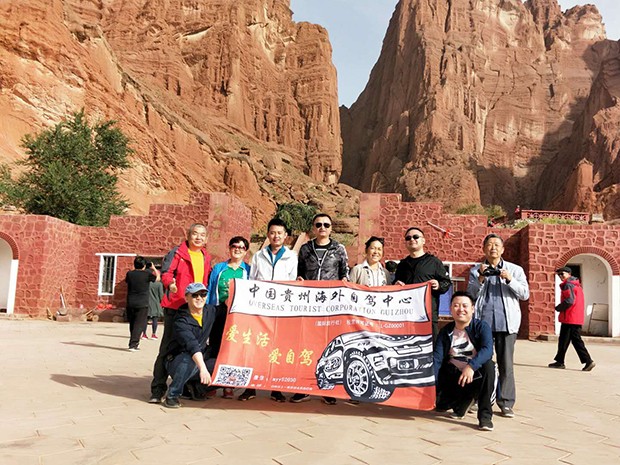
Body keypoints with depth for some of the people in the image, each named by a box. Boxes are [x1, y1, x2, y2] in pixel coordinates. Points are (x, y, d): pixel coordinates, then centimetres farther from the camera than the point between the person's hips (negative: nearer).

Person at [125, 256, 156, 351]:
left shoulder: (129, 274, 1)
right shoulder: (147, 274, -8)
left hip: (130, 303, 4)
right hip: (142, 304, -4)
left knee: (132, 324, 16)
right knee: (139, 324, -3)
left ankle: (134, 343, 26)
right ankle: (133, 345, -11)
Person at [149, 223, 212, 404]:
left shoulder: (206, 258, 15)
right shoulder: (177, 253, -1)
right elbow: (166, 272, -11)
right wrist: (170, 283, -31)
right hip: (176, 307, -5)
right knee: (168, 348, -4)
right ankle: (157, 390, 2)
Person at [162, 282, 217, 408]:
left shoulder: (211, 311, 0)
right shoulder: (181, 321, -20)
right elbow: (192, 345, -37)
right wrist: (202, 368, -49)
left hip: (200, 360, 7)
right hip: (176, 362, -6)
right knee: (189, 359, -39)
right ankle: (172, 395, -20)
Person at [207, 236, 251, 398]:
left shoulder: (248, 270, 11)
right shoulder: (219, 268, 13)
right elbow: (210, 291, 11)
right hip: (219, 312, 1)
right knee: (215, 347, 0)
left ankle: (228, 386, 8)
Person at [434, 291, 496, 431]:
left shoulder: (481, 327, -9)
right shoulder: (445, 331, 1)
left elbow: (487, 350, -28)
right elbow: (436, 359, -5)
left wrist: (471, 366, -46)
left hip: (476, 374, -3)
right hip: (453, 376, 3)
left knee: (488, 365, -34)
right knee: (440, 405, -17)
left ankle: (485, 415, -22)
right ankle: (465, 400, 18)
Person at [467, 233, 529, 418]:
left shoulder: (515, 270, 13)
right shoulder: (476, 270, 13)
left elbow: (525, 294, 5)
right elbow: (470, 295, 5)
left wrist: (510, 280, -9)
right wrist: (481, 278, -9)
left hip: (506, 322, 0)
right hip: (482, 321, 0)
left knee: (506, 363, -1)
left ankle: (506, 403, 6)